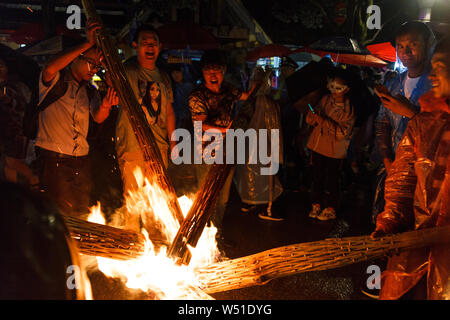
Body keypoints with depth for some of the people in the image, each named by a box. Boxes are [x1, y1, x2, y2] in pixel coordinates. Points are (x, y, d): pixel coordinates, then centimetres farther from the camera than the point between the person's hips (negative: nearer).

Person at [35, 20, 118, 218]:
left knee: (82, 212, 4)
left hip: (80, 158, 5)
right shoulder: (55, 81, 2)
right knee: (62, 213, -12)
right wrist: (88, 43, -22)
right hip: (52, 155, -5)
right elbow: (50, 69, -23)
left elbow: (98, 118, 1)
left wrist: (105, 106, -24)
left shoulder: (90, 91, 18)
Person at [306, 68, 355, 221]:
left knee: (332, 179, 4)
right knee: (317, 176, 11)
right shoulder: (325, 99, 1)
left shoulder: (348, 108, -11)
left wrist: (324, 121, -28)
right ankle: (316, 205, 26)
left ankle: (330, 208, 19)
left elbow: (343, 131, -19)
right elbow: (310, 119, 5)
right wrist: (313, 115, -20)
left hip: (335, 150, -4)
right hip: (318, 145, 4)